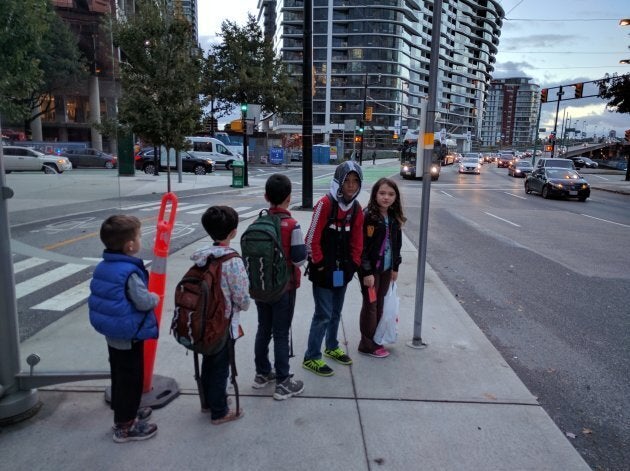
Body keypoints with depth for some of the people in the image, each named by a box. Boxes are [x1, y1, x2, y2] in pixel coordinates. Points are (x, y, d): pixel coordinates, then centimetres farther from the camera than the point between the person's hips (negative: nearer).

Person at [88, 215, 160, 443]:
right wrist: (155, 298, -5)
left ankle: (124, 413, 40)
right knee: (131, 379, 6)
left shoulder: (103, 266, 1)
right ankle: (125, 427, 19)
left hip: (112, 333, 9)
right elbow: (143, 302, -27)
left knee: (119, 375, 23)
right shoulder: (130, 272, -27)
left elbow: (103, 296, 11)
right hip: (130, 336, -9)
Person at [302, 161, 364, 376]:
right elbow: (312, 239, -17)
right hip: (323, 270, -7)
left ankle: (332, 347, 39)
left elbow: (356, 240, 11)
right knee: (324, 314, -3)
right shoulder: (325, 204, -17)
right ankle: (311, 358, 10)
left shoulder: (356, 209, 4)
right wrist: (319, 264, -12)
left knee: (336, 312, 20)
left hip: (343, 270, 7)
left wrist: (353, 264, 6)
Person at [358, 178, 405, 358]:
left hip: (386, 269, 6)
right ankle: (367, 345, 17)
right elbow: (362, 246, -17)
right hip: (371, 269, -6)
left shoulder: (394, 218, 5)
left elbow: (397, 243, 13)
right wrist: (367, 272, -18)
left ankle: (376, 340, 28)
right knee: (370, 305, 4)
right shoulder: (368, 216, -16)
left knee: (380, 304, 14)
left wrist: (395, 267, 12)